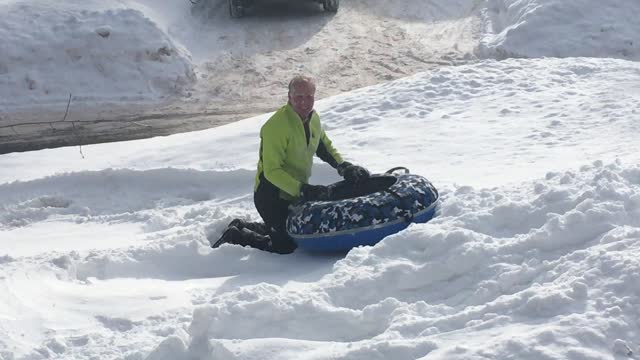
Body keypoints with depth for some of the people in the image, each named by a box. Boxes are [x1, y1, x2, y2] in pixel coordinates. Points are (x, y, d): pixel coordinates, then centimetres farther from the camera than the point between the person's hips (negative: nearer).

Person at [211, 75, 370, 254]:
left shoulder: (313, 118, 0)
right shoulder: (276, 126, -26)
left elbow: (324, 146, 19)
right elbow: (272, 171, -28)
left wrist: (343, 167, 2)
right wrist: (302, 190, -35)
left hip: (295, 193, 8)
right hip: (271, 196, -8)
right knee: (285, 245, -8)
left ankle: (243, 227, 30)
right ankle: (236, 237, 9)